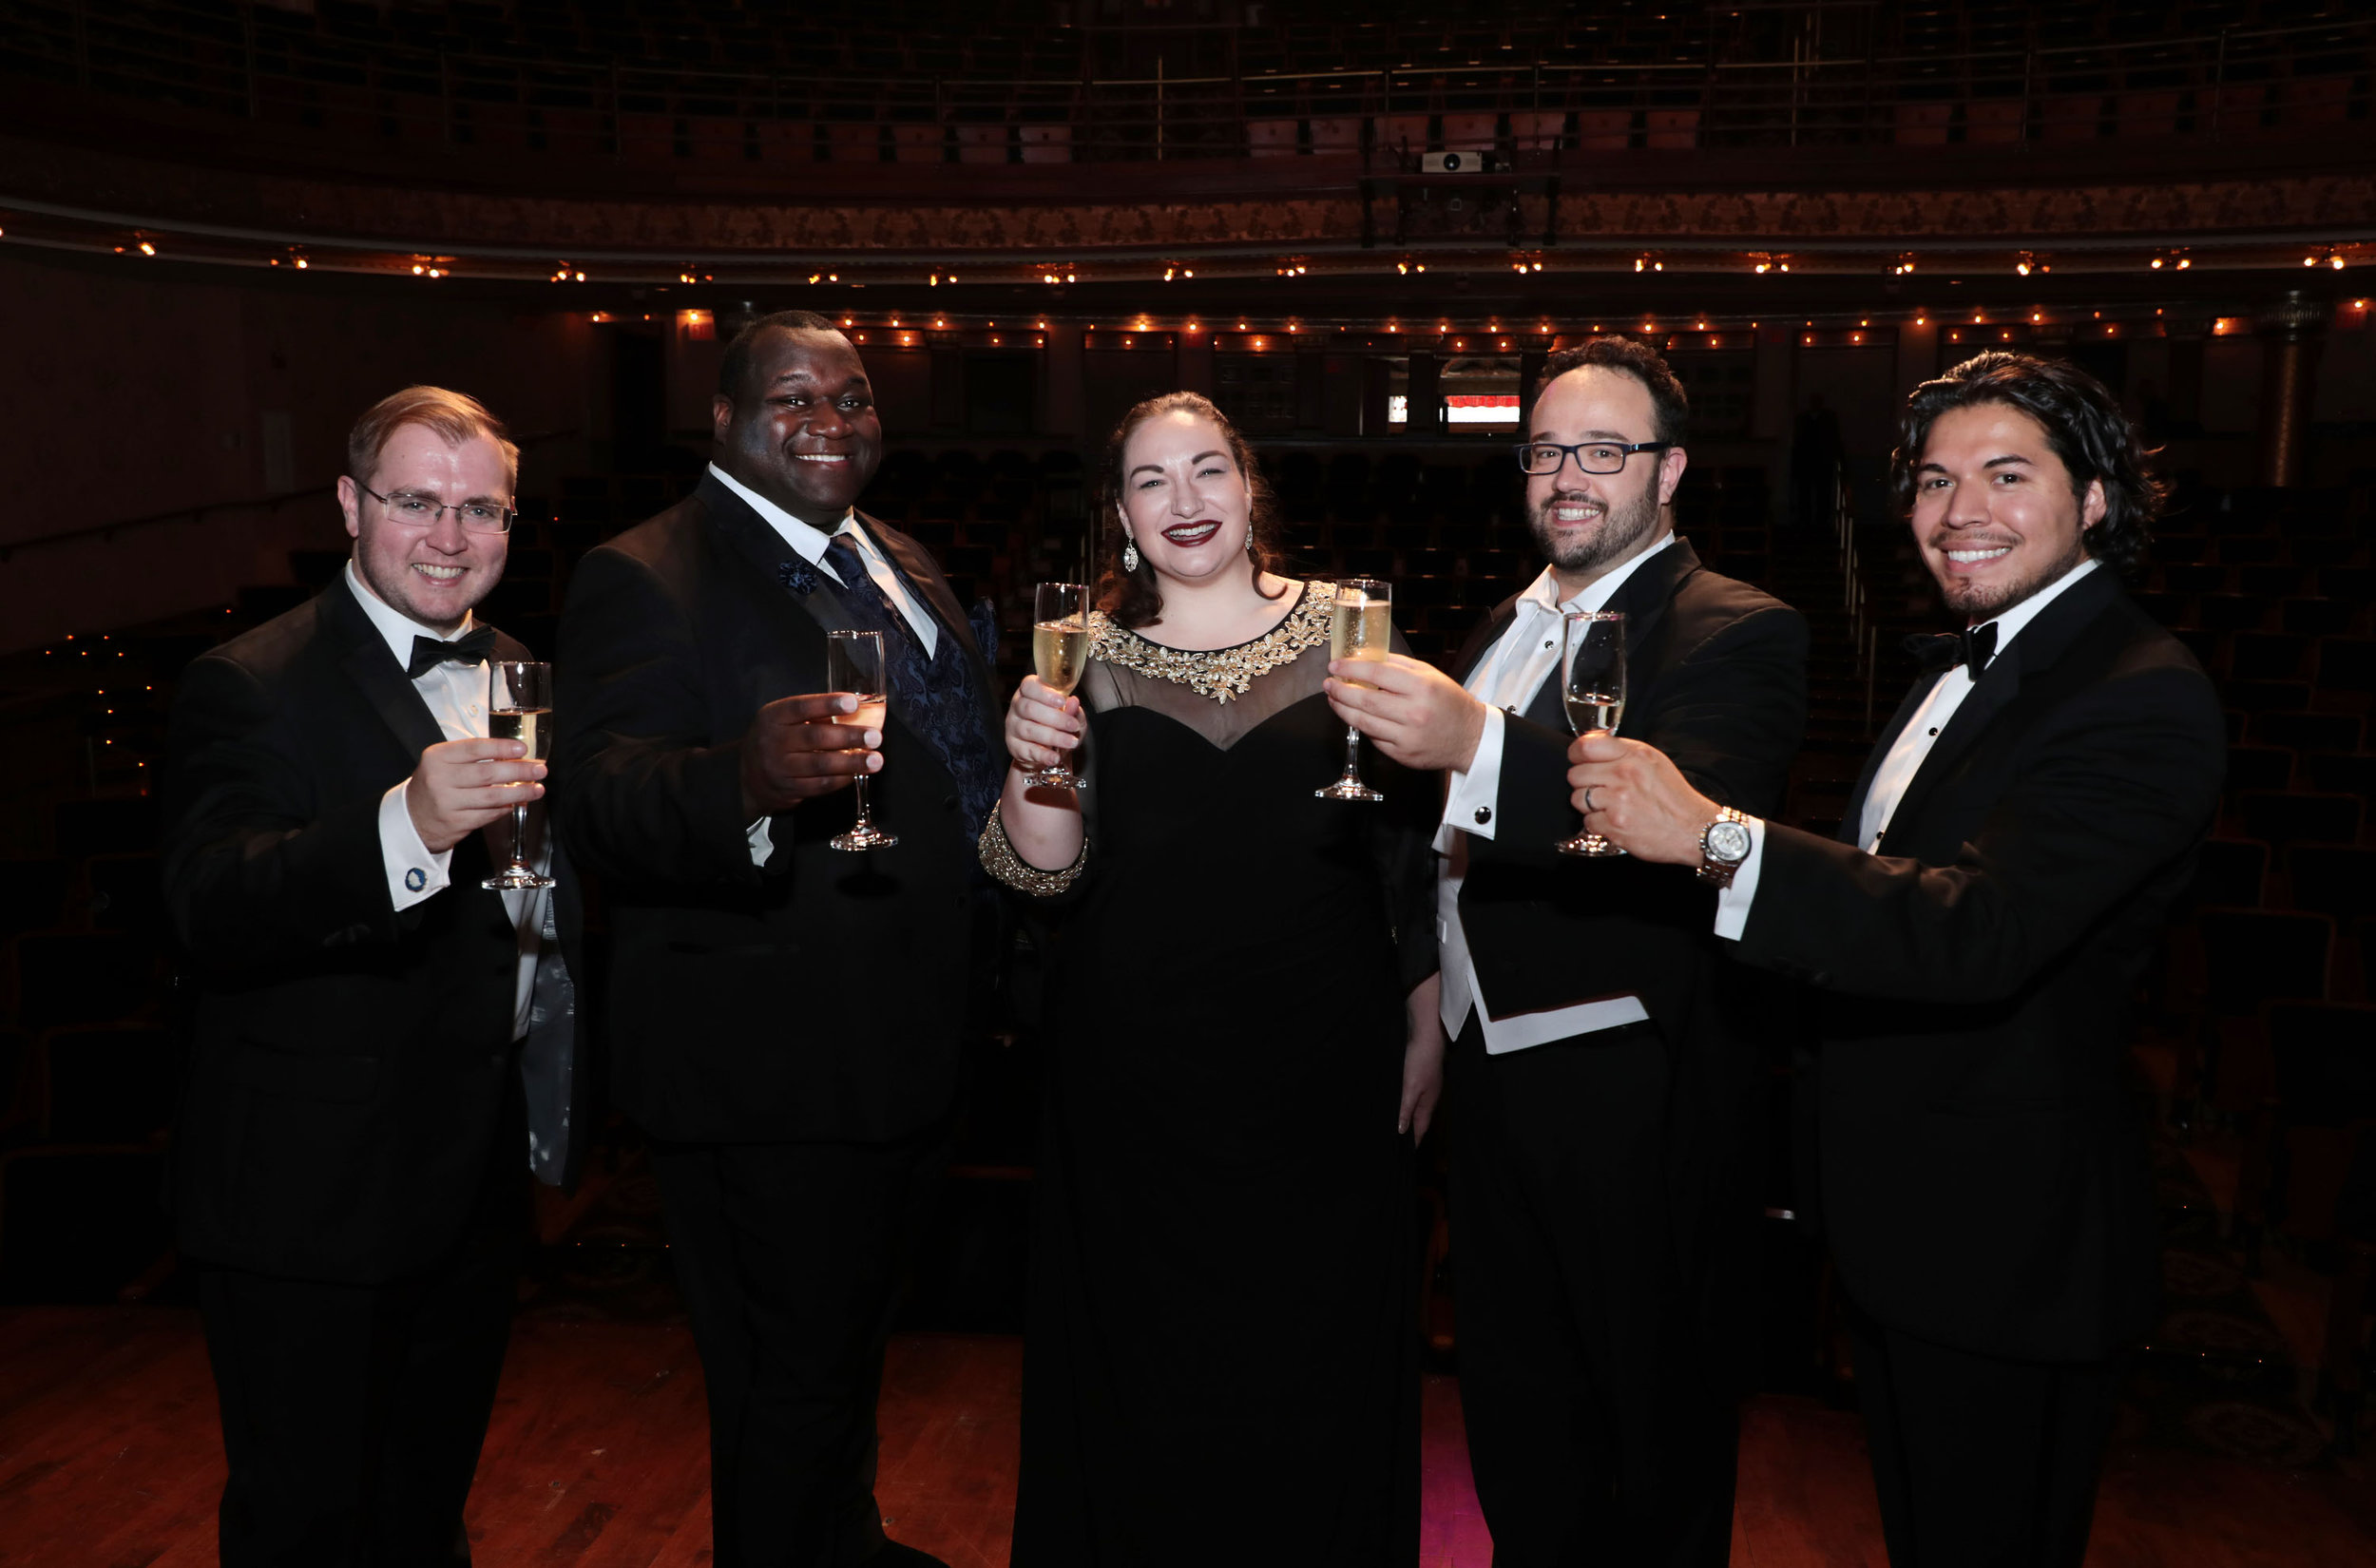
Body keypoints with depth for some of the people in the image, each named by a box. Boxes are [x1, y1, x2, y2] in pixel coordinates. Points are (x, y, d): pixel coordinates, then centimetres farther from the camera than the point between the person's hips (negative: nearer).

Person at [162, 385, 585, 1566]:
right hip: (312, 1203, -6)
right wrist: (406, 824, -45)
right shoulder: (249, 686, -14)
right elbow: (210, 912, -30)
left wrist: (558, 1107, 8)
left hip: (479, 1182, 7)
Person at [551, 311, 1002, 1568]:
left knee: (853, 1344, 28)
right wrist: (747, 779, -47)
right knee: (792, 1385, 5)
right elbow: (604, 807, -28)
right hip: (771, 1081, -9)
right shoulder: (644, 577, -15)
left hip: (902, 1054, 9)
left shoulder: (896, 561, 11)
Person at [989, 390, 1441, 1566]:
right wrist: (1031, 767, -22)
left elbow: (1415, 846, 4)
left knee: (1319, 1352, 11)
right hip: (1138, 1067, 1)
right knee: (1149, 1357, 12)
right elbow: (1047, 876, -3)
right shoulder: (1085, 653, 1)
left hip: (1322, 1059, 0)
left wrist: (1427, 1027, 2)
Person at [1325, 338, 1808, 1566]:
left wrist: (1475, 744, -46)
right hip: (1494, 1084, 8)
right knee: (1514, 1431, 23)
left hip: (1636, 1106, -7)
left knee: (1654, 1468, 11)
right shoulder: (1506, 628, 12)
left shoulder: (1736, 634, -14)